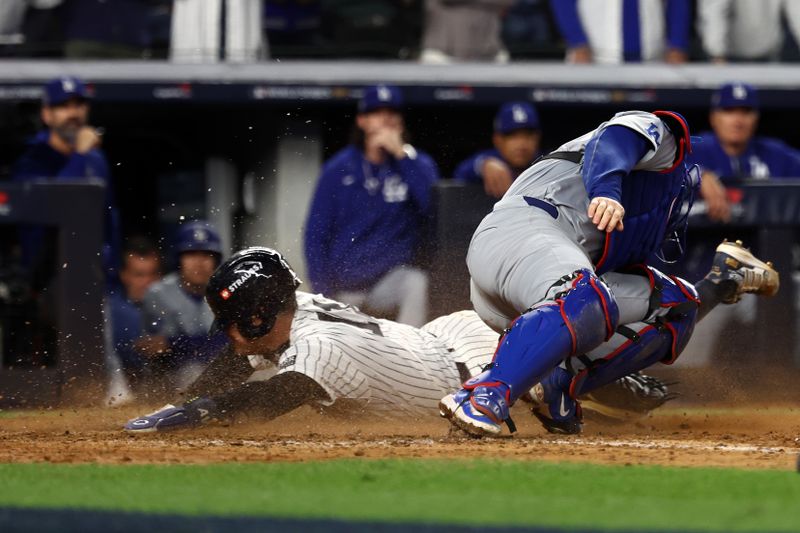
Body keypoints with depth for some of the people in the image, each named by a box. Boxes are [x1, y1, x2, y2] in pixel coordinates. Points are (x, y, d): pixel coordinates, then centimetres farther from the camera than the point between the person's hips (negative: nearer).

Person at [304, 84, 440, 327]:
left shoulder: (417, 163, 1)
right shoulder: (338, 168, 3)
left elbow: (435, 205, -19)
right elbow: (316, 233, 4)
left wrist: (402, 154, -20)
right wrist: (323, 293, -6)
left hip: (392, 276, -1)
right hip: (344, 285, 1)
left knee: (418, 284, -33)